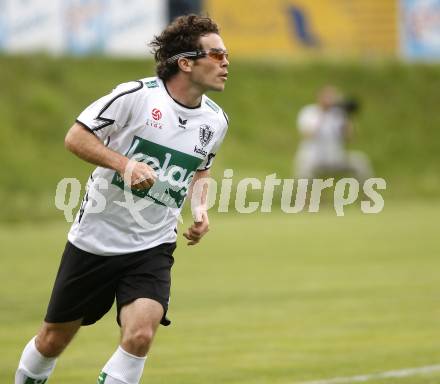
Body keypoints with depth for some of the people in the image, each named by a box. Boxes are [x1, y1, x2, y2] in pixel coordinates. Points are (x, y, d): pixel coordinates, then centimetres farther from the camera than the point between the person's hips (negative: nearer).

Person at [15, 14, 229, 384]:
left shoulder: (216, 120, 1)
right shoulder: (137, 95, -16)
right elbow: (76, 136, -11)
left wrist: (200, 208, 2)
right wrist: (125, 164, -25)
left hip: (152, 246, 3)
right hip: (95, 239, -3)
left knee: (140, 334, -22)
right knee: (54, 339, 10)